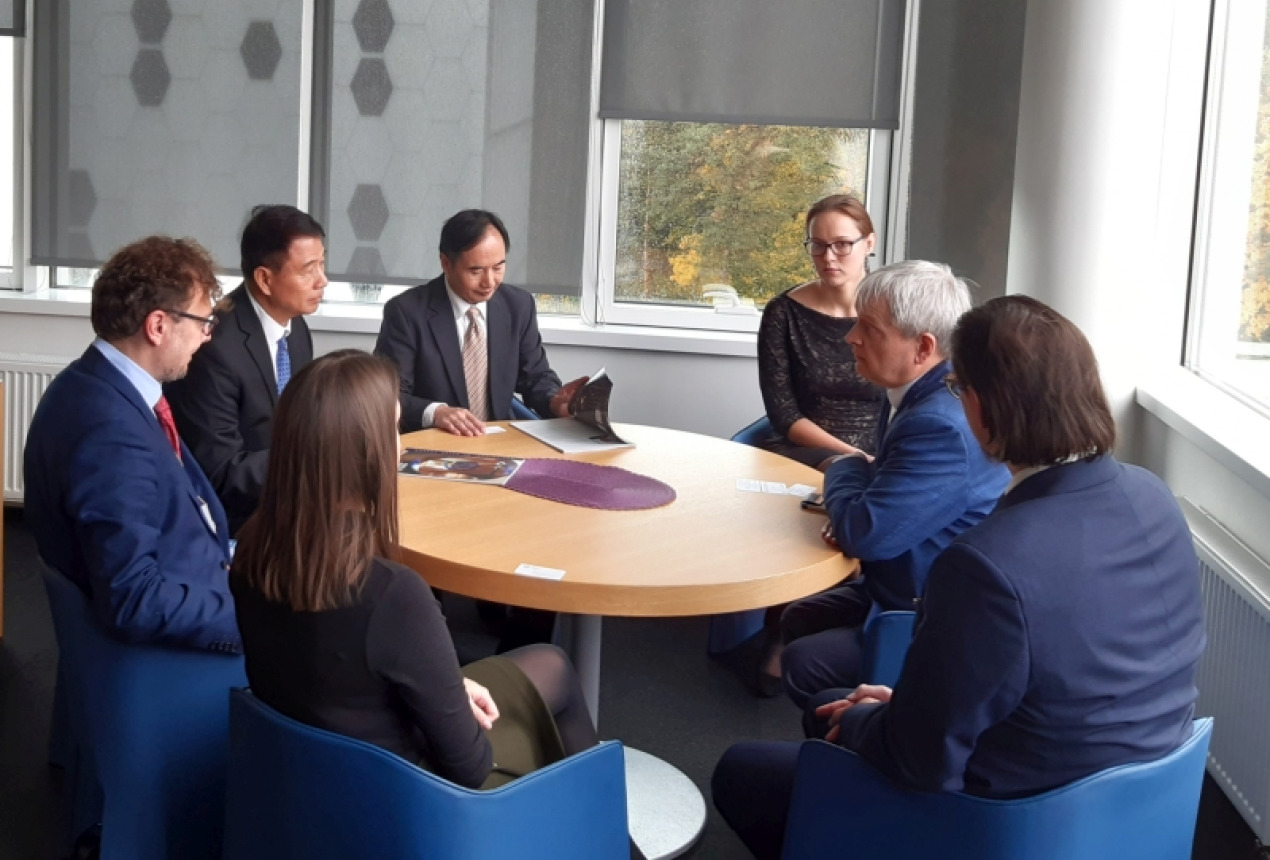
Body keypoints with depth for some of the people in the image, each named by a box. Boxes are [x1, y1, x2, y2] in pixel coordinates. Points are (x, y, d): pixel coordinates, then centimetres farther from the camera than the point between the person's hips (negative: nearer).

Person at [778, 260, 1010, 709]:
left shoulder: (942, 426, -31)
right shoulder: (917, 396, 2)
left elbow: (866, 534, -31)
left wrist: (845, 469, -10)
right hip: (905, 590, 11)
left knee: (804, 664, -15)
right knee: (797, 619, 19)